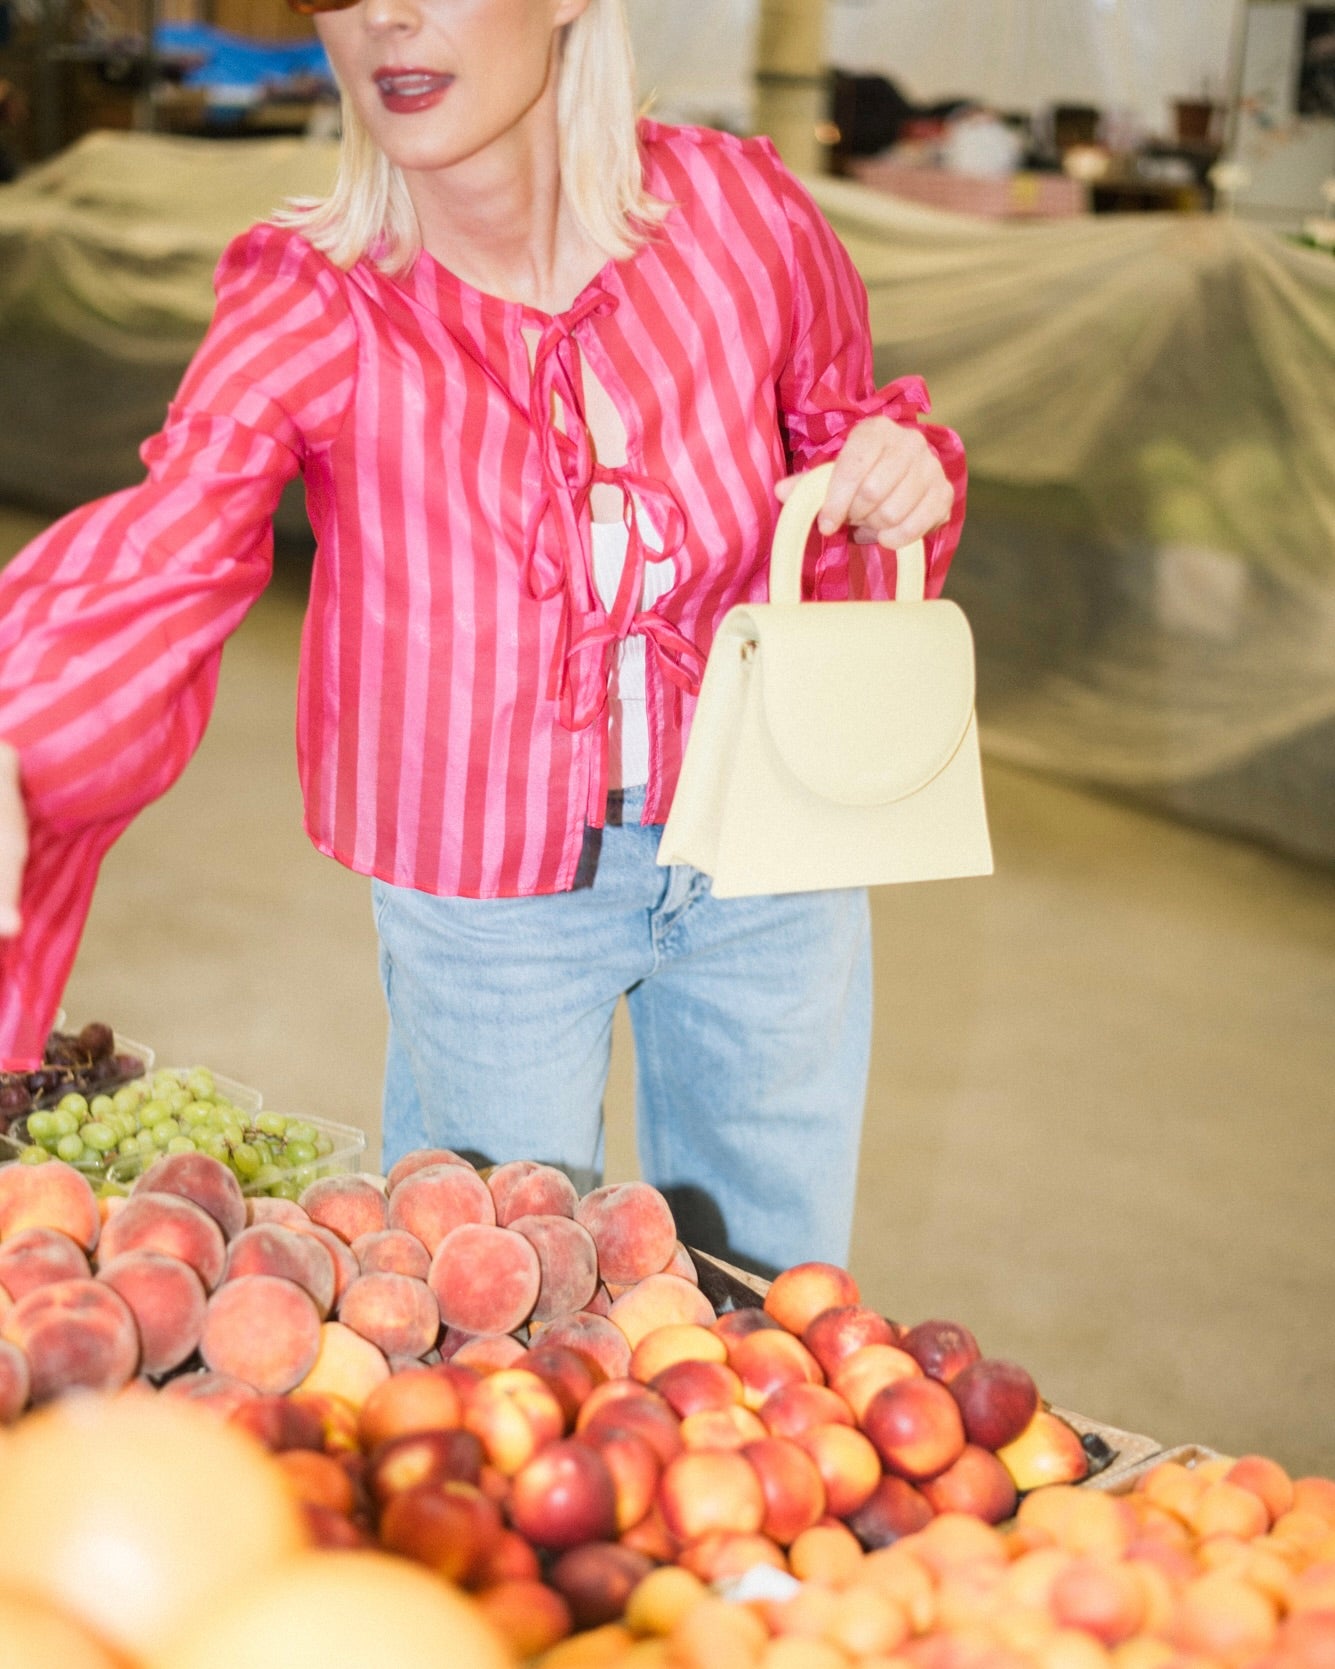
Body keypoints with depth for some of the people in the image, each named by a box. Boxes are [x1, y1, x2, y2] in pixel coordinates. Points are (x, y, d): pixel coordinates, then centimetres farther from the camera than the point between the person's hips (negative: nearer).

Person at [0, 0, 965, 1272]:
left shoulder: (738, 213, -14)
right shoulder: (313, 309, -20)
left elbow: (828, 423, 5)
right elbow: (153, 559, -34)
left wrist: (897, 469, -19)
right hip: (487, 894, -2)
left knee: (773, 1275, 22)